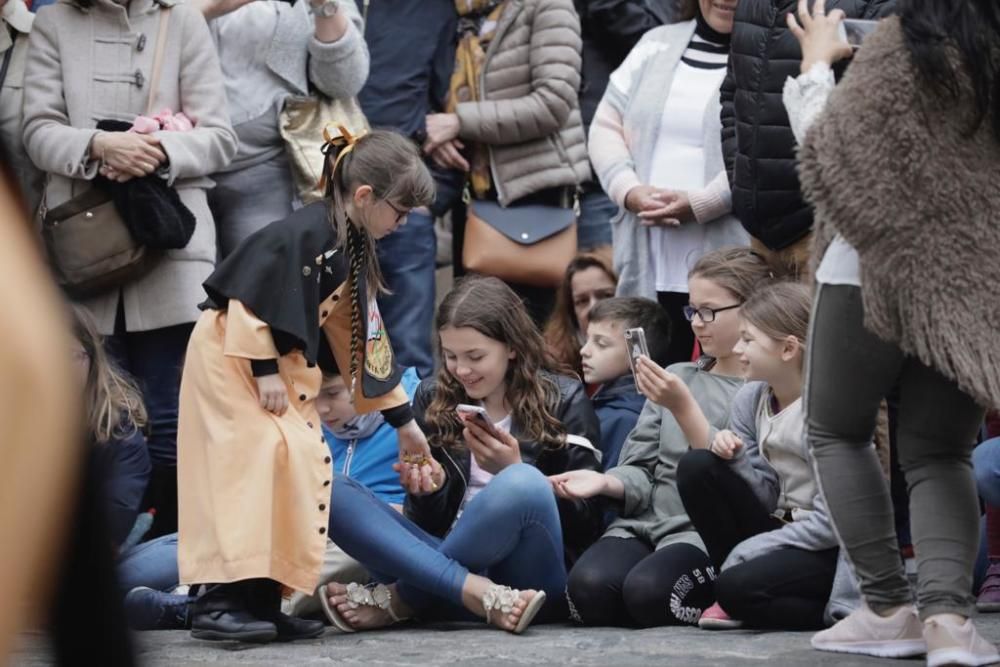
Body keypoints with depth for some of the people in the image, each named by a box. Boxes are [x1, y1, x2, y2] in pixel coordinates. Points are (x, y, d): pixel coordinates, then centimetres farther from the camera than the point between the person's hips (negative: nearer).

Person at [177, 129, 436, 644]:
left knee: (303, 466, 6)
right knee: (256, 458, -21)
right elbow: (252, 299, -24)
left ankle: (262, 601, 8)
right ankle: (219, 601, -25)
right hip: (231, 353, -10)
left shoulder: (354, 250, 10)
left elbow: (361, 336, 18)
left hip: (279, 363, 10)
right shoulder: (305, 234, -20)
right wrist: (265, 372, -21)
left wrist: (401, 419, 20)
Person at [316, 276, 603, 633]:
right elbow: (429, 523, 14)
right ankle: (477, 593, -31)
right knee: (336, 496, -16)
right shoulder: (433, 398, 14)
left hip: (528, 575, -4)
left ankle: (398, 601, -22)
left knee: (522, 484, -35)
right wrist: (429, 490, -9)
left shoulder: (563, 401, 5)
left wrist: (511, 471, -13)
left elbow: (586, 522, -1)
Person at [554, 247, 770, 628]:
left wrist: (683, 409, -16)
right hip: (646, 521, 5)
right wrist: (606, 482, -7)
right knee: (589, 586, -26)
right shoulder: (677, 378, 19)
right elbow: (642, 470, 16)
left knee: (648, 589, -34)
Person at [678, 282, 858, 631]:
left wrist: (744, 553, -18)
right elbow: (770, 496, 4)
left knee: (740, 587, -32)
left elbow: (831, 522, -20)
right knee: (696, 466, -10)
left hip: (827, 550, -8)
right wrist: (736, 460, -17)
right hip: (782, 531, 8)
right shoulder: (751, 399, 2)